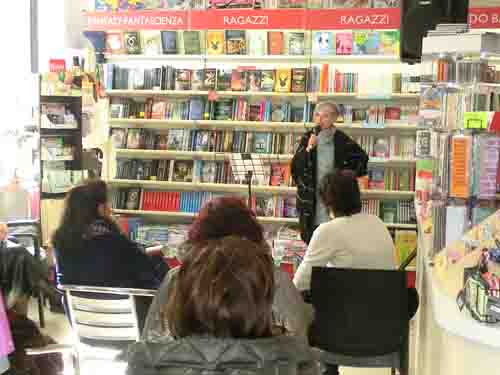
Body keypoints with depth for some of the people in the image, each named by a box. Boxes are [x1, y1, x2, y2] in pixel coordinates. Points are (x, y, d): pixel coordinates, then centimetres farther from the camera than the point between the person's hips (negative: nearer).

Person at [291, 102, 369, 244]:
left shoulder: (341, 140, -3)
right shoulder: (308, 138, 1)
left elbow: (362, 158, 10)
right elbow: (295, 167, -5)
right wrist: (308, 148, -17)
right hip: (310, 201, 2)